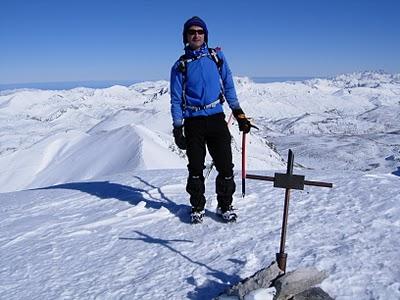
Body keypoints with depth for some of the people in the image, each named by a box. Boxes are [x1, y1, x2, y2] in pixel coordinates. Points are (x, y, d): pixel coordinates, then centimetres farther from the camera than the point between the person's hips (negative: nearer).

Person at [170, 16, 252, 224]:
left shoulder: (216, 56, 7)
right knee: (195, 169, 6)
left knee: (225, 166, -1)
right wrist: (177, 129, -1)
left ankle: (225, 206, 16)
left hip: (216, 118, 1)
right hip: (193, 122, 0)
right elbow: (176, 99, 5)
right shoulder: (181, 65, 5)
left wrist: (239, 113, 6)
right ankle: (197, 207, 22)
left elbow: (228, 86, 11)